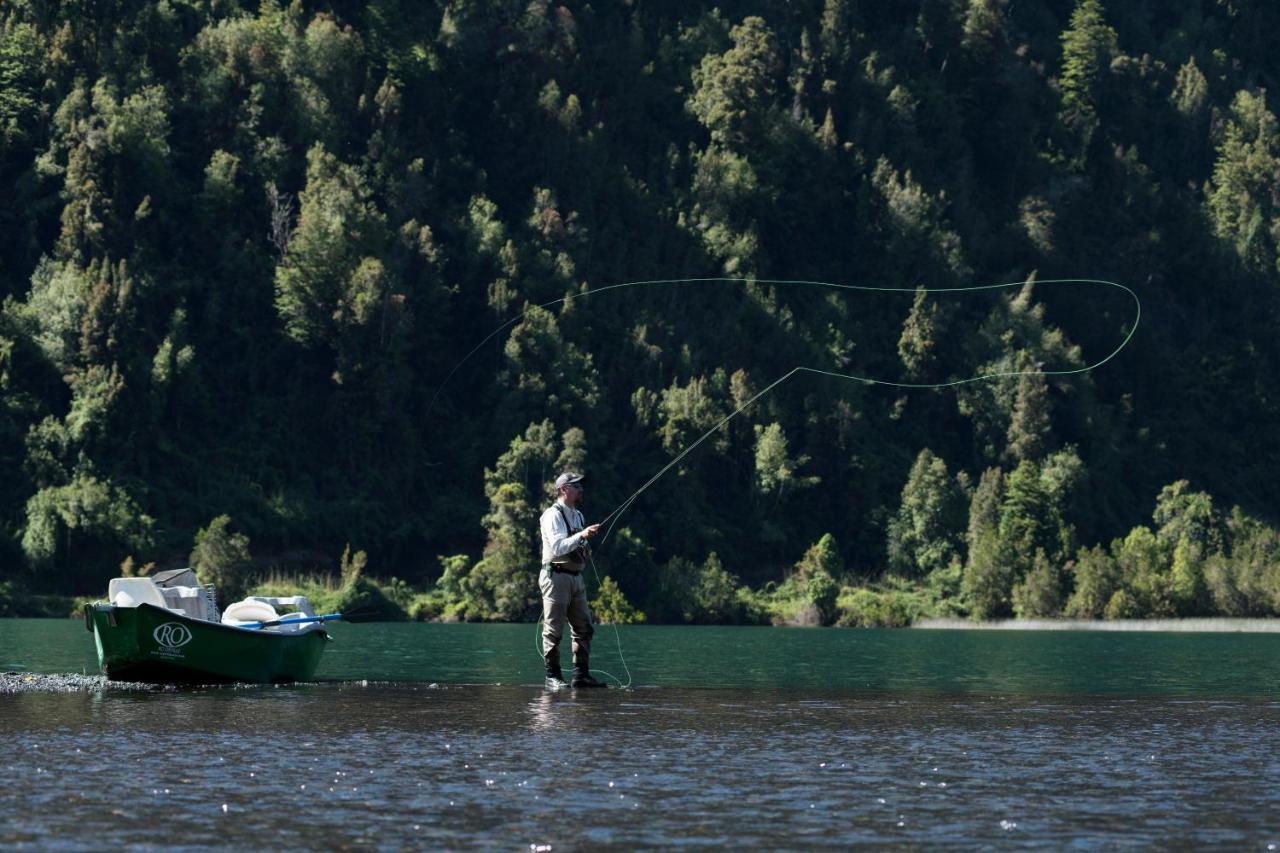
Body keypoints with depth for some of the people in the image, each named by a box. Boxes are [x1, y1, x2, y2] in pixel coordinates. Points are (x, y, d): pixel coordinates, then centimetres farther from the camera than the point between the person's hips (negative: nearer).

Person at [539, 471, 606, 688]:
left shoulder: (577, 515, 18)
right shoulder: (553, 515, -10)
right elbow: (558, 547, -22)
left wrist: (584, 551, 11)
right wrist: (581, 535, -29)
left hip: (575, 577, 9)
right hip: (556, 575, -9)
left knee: (583, 628, 5)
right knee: (553, 630, -5)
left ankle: (581, 674, 7)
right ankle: (553, 676, -2)